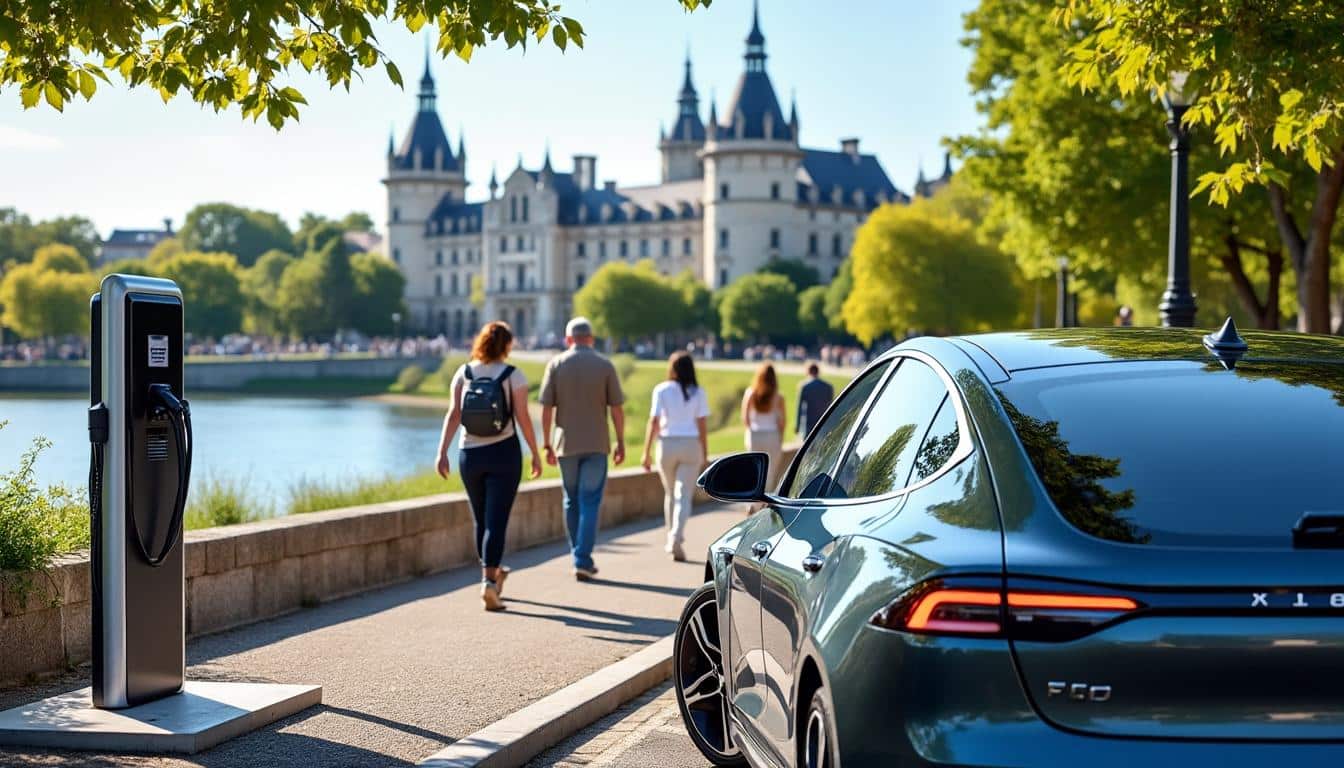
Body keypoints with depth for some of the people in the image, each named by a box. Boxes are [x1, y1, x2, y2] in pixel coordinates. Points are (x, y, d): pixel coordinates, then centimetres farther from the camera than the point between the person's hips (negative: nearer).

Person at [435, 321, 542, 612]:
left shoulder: (463, 373, 1)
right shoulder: (513, 375, -5)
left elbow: (454, 415, -6)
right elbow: (523, 418, -9)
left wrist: (442, 452, -7)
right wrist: (535, 454, 0)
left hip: (470, 455, 3)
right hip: (504, 453, -3)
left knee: (481, 520, 17)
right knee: (496, 521, -4)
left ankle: (492, 574, 33)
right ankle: (488, 582, -17)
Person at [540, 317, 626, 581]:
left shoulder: (556, 364, 0)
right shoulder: (605, 366, -2)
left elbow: (546, 408, -2)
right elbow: (616, 408, -4)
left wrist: (547, 444, 5)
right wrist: (621, 442, 5)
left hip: (566, 443, 2)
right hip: (596, 444, -2)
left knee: (572, 501, 14)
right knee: (590, 502, -1)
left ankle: (579, 556, 20)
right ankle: (583, 561, -9)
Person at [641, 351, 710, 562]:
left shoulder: (661, 390, -3)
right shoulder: (698, 393, 0)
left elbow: (654, 422, -6)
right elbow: (702, 425, -1)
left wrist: (646, 452, -2)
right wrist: (705, 454, 8)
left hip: (667, 444, 1)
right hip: (691, 445, -1)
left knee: (670, 493, 18)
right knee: (684, 495, -2)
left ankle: (672, 537, 26)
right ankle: (676, 540, -16)